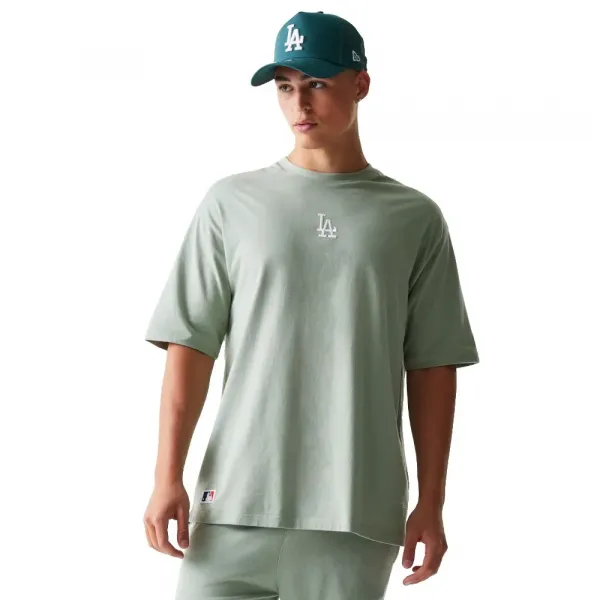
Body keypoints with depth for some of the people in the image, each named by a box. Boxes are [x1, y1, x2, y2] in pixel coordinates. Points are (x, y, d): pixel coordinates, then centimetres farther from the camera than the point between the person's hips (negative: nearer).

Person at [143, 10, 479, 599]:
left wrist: (430, 503, 5)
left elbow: (431, 367, 7)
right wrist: (168, 478, -3)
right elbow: (190, 344, 4)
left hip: (357, 518, 0)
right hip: (234, 505, 0)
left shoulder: (414, 218, 7)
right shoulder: (232, 203, 6)